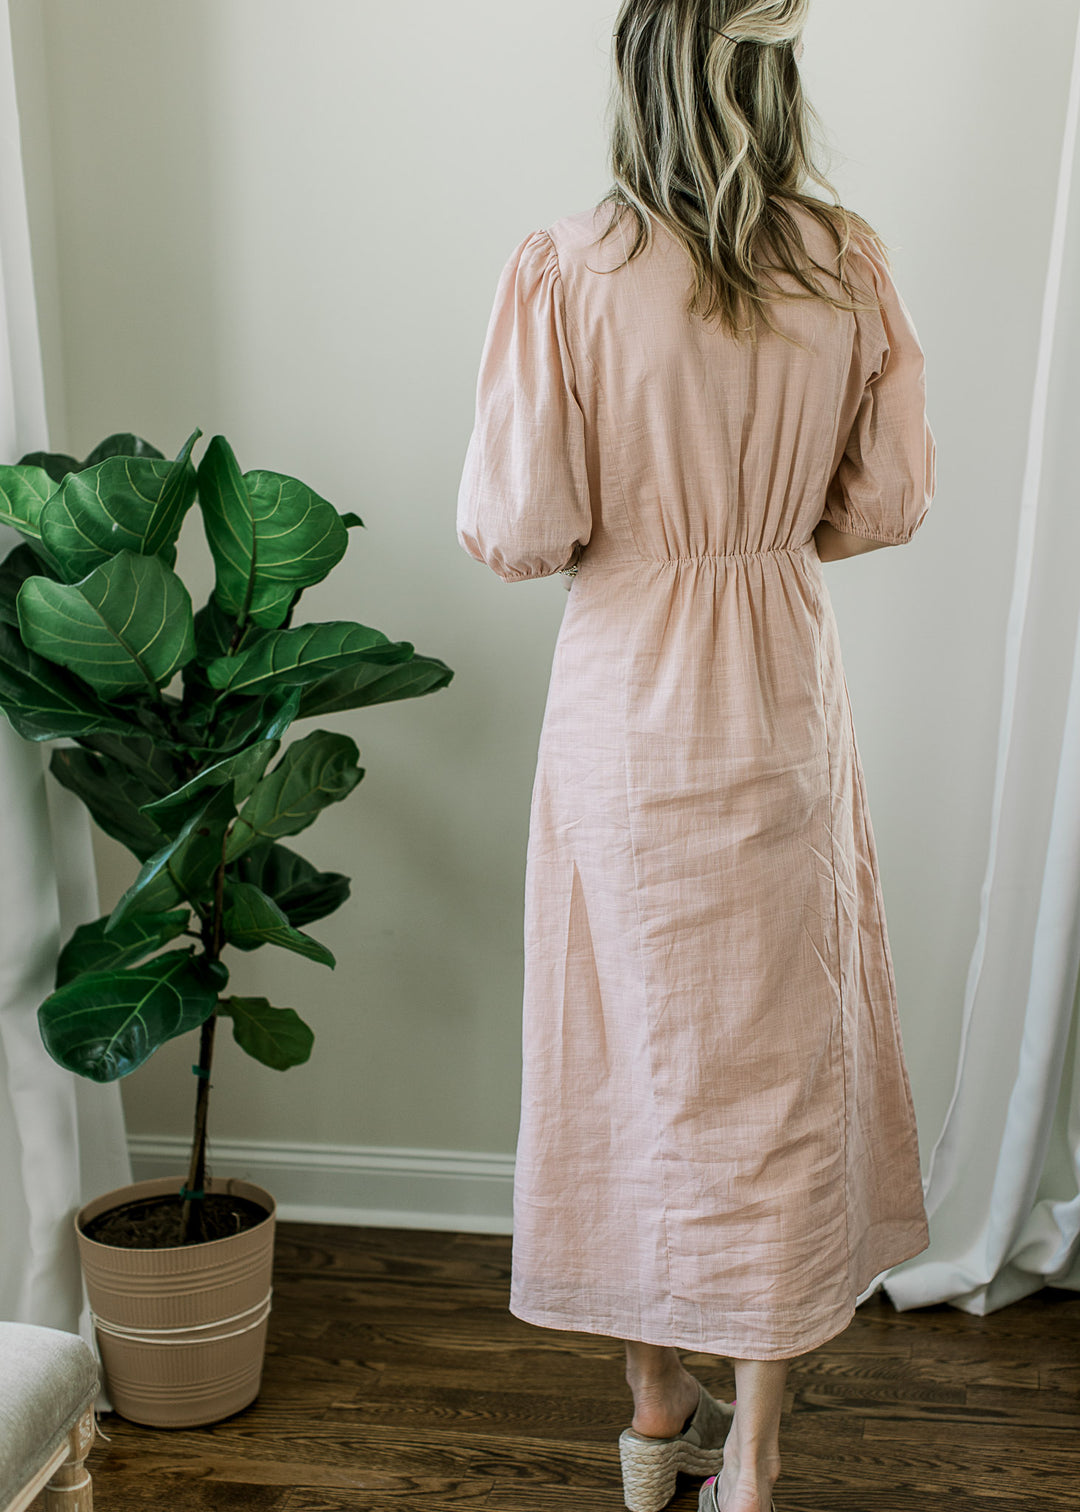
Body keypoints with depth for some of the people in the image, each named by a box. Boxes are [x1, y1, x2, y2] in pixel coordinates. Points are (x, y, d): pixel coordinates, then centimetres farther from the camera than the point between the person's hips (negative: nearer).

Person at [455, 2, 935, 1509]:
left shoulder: (568, 266, -12)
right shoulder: (848, 261, -3)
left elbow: (519, 528, -14)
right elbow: (889, 500, 3)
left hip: (626, 692, -1)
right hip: (785, 690, 2)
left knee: (640, 1043, 13)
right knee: (780, 1048, 11)